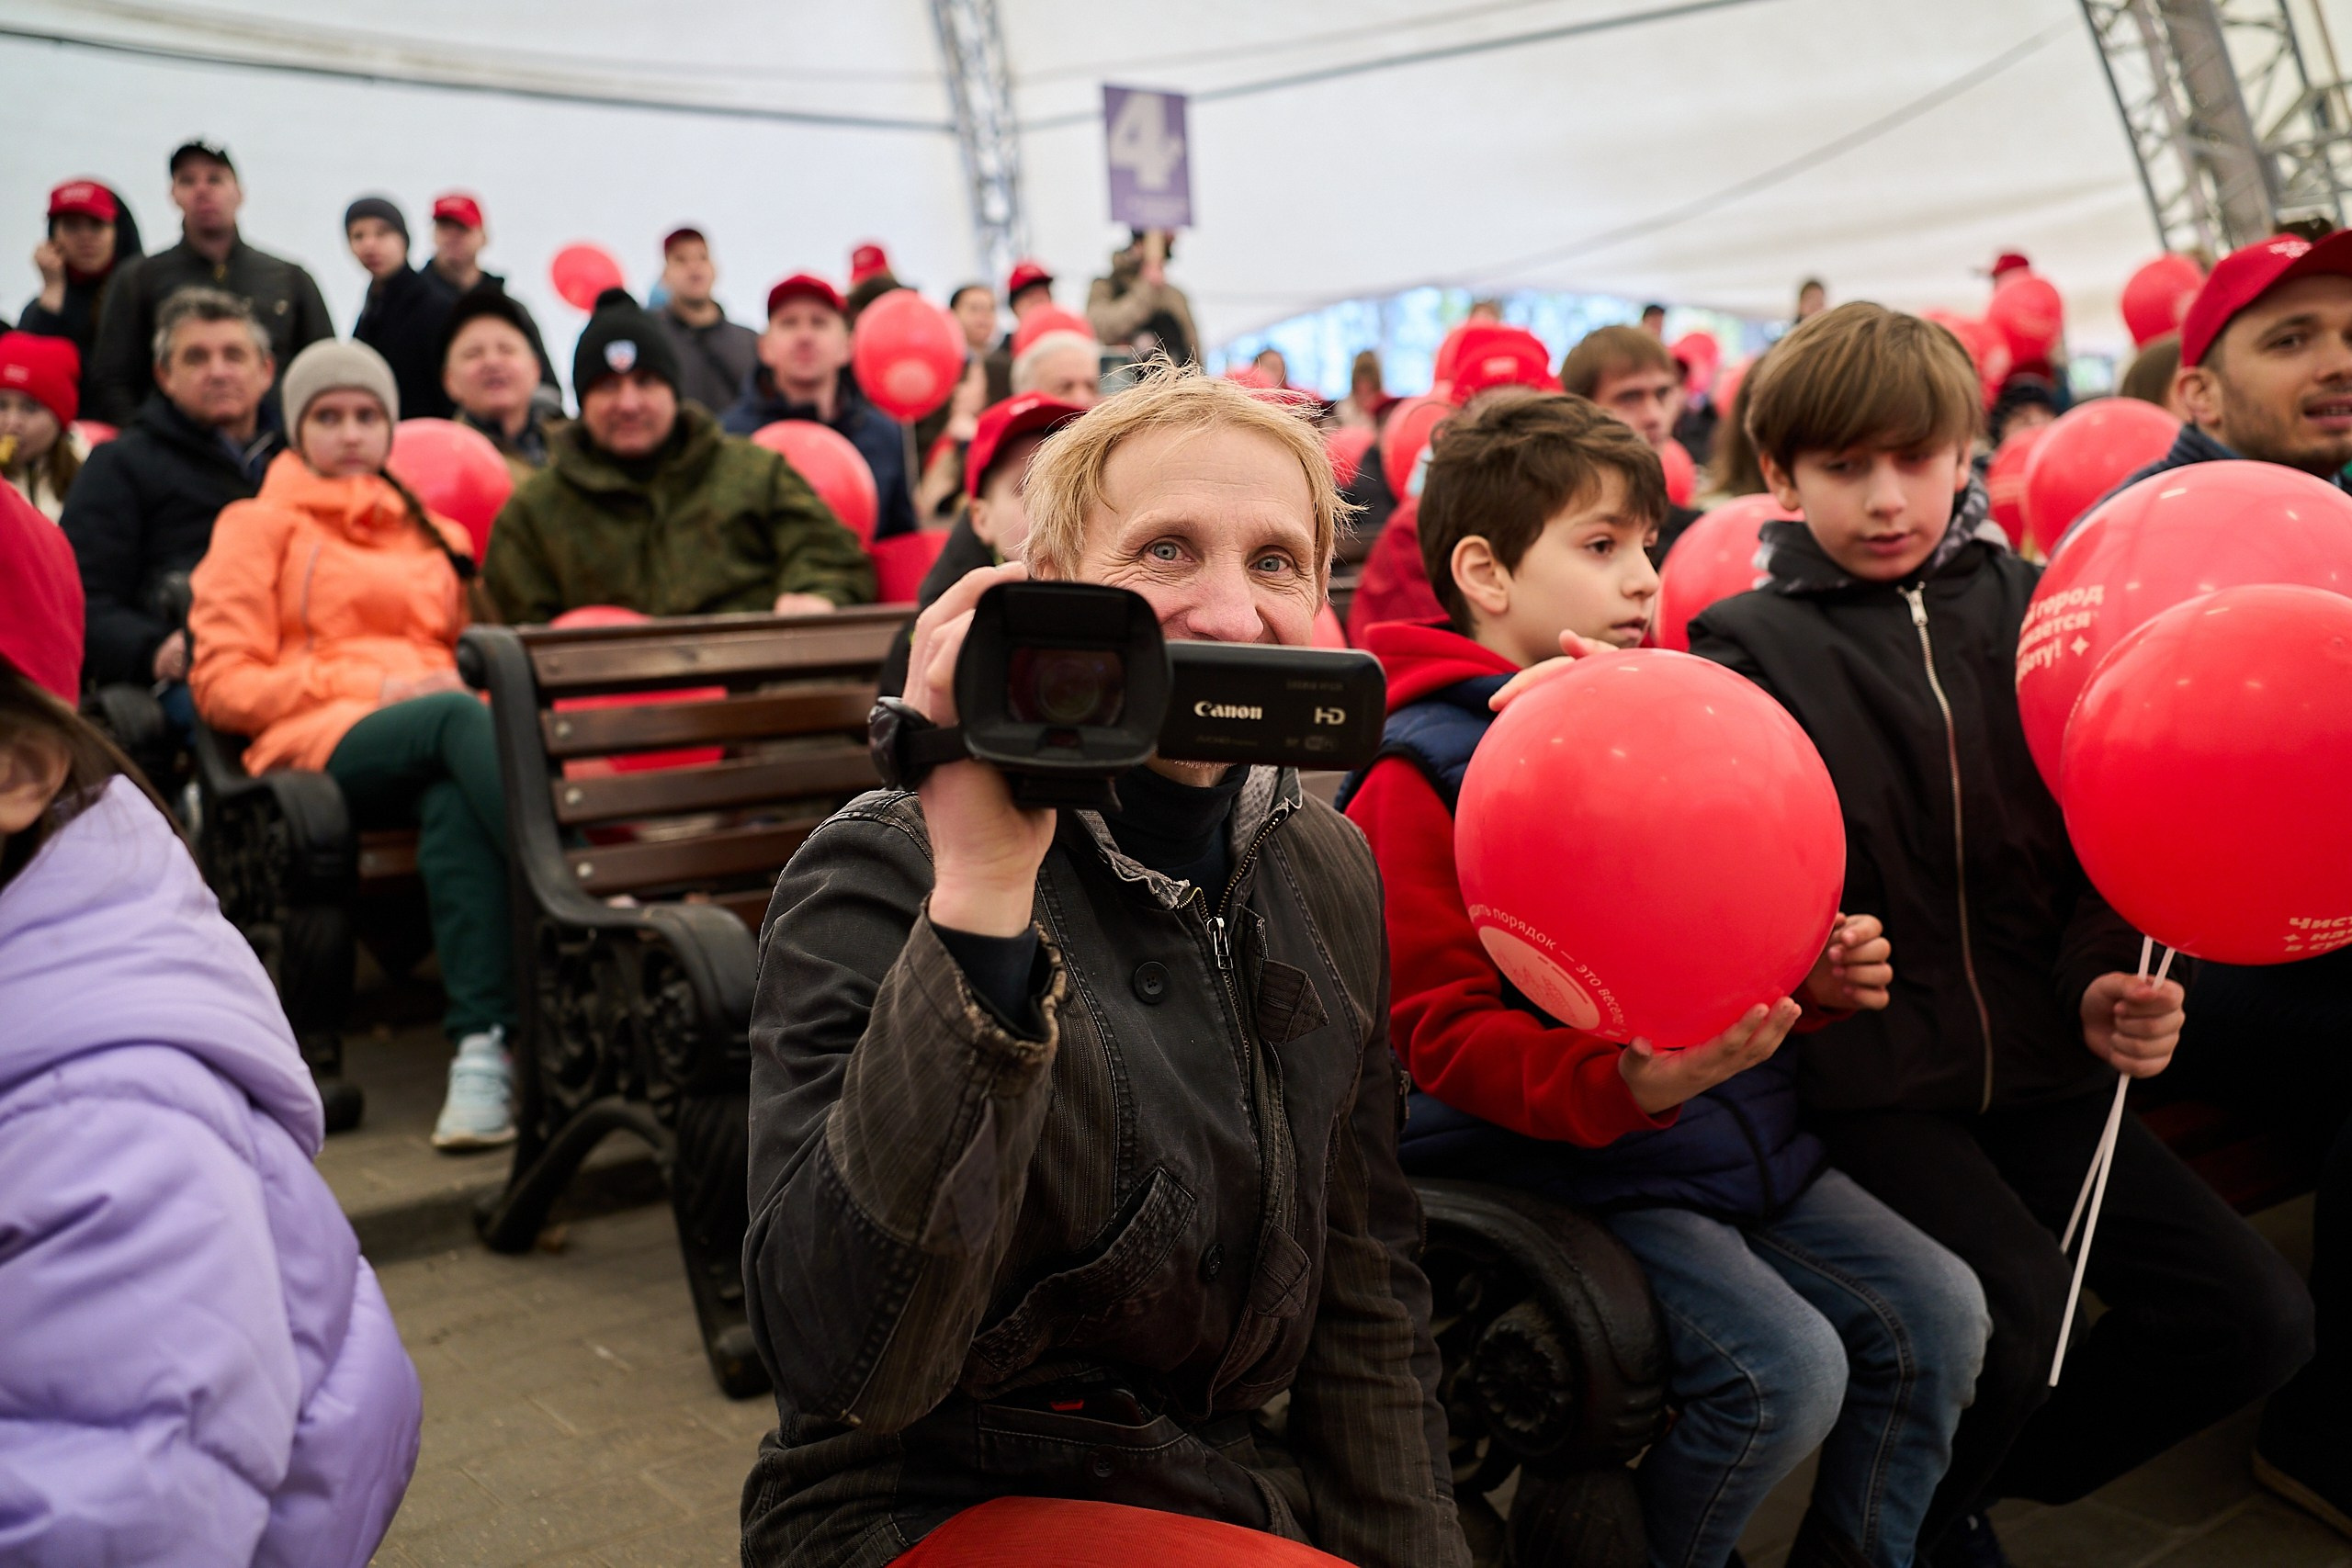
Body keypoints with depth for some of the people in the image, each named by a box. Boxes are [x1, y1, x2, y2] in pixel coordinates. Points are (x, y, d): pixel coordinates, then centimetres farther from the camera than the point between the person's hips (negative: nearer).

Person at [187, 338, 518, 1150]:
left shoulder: (433, 533, 32)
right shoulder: (260, 524, 19)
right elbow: (222, 684, 8)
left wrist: (447, 680, 4)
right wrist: (369, 684, -6)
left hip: (435, 735, 3)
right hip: (320, 744, -3)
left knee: (455, 806, -37)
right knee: (460, 717, -38)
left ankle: (485, 1046, -50)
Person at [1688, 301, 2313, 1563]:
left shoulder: (2029, 611, 9)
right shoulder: (1753, 645, -1)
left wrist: (2101, 987, -5)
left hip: (2039, 1067, 5)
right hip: (1866, 1080, -5)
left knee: (2255, 1317, -1)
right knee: (2016, 1305, -24)